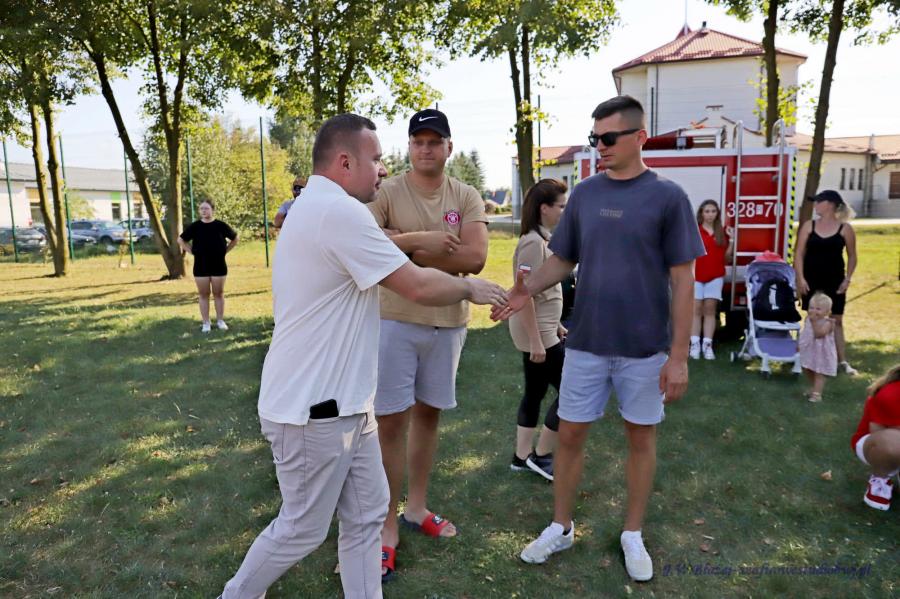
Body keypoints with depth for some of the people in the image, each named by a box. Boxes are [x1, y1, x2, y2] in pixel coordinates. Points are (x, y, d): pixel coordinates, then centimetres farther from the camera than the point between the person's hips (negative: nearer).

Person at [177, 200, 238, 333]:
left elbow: (235, 239, 10)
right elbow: (181, 240, 9)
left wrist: (225, 251, 3)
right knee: (204, 294, 5)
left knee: (219, 293, 6)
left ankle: (220, 321, 16)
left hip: (219, 265, 0)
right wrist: (191, 251, 0)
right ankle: (205, 323, 11)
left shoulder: (221, 225, -2)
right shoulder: (195, 226, -1)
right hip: (201, 267, 0)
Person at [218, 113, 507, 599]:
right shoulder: (340, 211, -21)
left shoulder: (317, 209, 14)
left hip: (343, 404, 10)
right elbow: (418, 287, -18)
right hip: (313, 410, -10)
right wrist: (470, 288, -3)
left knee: (365, 516, 14)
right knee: (302, 529, 10)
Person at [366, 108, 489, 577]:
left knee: (428, 414, 16)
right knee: (391, 422, 1)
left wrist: (407, 248, -16)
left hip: (448, 323, 3)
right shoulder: (387, 192, -5)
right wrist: (422, 240, -23)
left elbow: (475, 258, -12)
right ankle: (388, 526, 16)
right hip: (395, 321, -3)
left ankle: (416, 508, 35)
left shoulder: (467, 197, 2)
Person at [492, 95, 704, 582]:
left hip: (645, 348, -2)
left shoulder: (667, 197, -6)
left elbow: (682, 279, -6)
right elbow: (562, 261, 8)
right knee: (570, 435, 9)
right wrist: (527, 289, -14)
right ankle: (561, 527, 29)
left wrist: (679, 354, -10)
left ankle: (632, 535, 32)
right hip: (585, 343, 3)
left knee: (641, 438, 12)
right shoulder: (584, 194, 3)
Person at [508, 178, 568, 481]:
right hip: (536, 332, -10)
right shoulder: (533, 243, -19)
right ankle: (541, 455, 12)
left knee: (535, 392, 15)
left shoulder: (543, 239, 11)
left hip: (543, 329, 10)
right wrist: (536, 340, -23)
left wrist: (556, 324, 22)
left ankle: (522, 456, 26)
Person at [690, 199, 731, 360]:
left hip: (716, 276, 3)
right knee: (696, 310, -2)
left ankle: (707, 344, 3)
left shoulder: (722, 232, 8)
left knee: (710, 310, 2)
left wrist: (732, 242, -4)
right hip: (696, 275, -2)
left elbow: (726, 258, 10)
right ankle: (695, 344, -1)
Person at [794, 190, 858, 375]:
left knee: (836, 320, 5)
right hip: (811, 280, 1)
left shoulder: (845, 228, -2)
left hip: (834, 281, -1)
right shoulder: (808, 226, 1)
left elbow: (852, 256, 4)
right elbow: (799, 254, 0)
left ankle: (842, 360, 11)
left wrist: (847, 279, -4)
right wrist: (800, 278, -8)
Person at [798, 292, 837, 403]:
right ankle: (813, 387, 40)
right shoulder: (808, 319, 0)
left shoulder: (827, 322, -21)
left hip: (821, 352, -8)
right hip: (809, 350, 8)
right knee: (807, 370, 21)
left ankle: (817, 394, -2)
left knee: (819, 373, -3)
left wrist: (814, 321, -35)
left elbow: (819, 334, -35)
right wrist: (799, 344, 12)